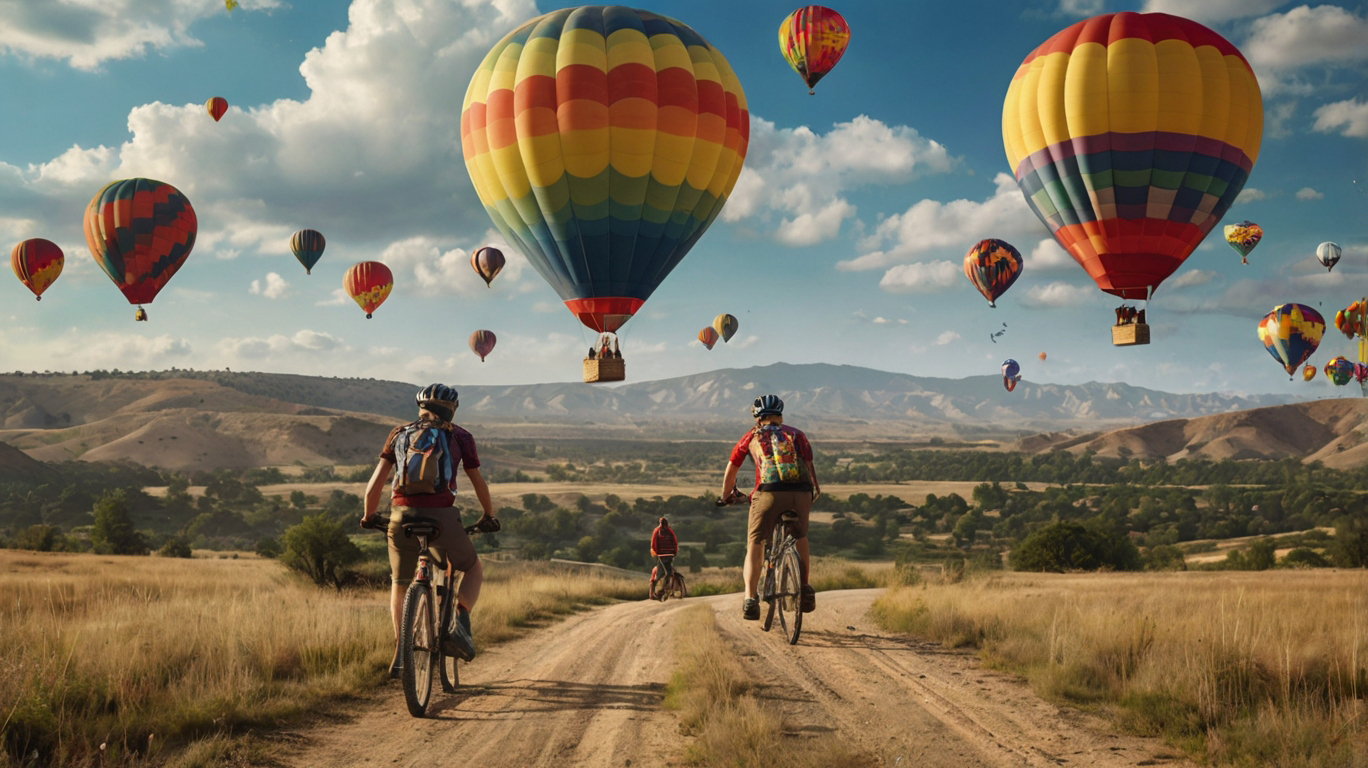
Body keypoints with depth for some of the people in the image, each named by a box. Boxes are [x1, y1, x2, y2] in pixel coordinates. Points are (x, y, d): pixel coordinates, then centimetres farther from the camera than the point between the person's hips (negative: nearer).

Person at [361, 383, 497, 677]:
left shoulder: (400, 433, 16)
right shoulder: (459, 436, 12)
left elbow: (375, 482, 12)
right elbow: (478, 482, 19)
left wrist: (369, 515, 27)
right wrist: (489, 515, 35)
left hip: (402, 516, 2)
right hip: (442, 515, -2)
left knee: (400, 586, 23)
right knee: (474, 569, 23)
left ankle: (401, 652, 11)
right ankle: (459, 623, 0)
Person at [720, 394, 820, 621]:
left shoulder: (752, 436, 25)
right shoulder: (796, 434, 25)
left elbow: (731, 471, 30)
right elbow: (809, 465, 14)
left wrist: (727, 495, 46)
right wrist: (816, 489, 30)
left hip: (769, 491, -2)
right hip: (800, 492, 2)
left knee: (755, 545, 5)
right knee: (800, 537, 28)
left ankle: (750, 599, -11)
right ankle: (805, 589, 27)